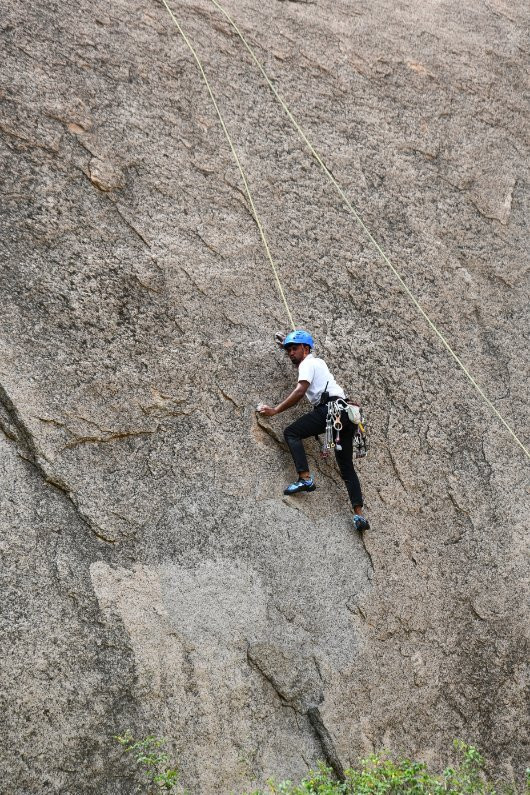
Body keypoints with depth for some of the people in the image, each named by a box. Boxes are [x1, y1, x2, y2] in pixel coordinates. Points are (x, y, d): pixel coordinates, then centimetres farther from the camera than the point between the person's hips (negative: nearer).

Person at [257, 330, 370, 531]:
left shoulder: (307, 363, 4)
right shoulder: (317, 361, 31)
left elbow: (300, 391, -11)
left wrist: (275, 410, -10)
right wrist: (286, 346, 57)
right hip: (347, 412, 9)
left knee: (291, 433, -3)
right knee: (347, 467, 7)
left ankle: (305, 478, -19)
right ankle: (359, 514, -2)